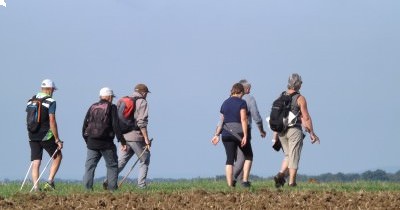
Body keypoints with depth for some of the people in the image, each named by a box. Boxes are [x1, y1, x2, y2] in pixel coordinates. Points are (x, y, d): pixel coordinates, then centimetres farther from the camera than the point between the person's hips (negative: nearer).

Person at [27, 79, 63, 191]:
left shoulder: (31, 101, 10)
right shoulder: (51, 102, -10)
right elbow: (52, 121, -15)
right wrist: (57, 139, -11)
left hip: (33, 136, 5)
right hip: (46, 135, -5)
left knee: (35, 163, 5)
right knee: (58, 156, 13)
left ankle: (35, 187, -3)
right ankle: (50, 181, 1)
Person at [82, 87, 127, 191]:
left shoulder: (92, 107, 11)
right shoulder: (111, 108, -3)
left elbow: (85, 125, 12)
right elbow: (115, 126, -9)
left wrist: (86, 140, 21)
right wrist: (122, 141, -5)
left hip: (91, 142, 4)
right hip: (106, 143, -4)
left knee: (89, 166, 5)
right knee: (112, 165, 7)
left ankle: (88, 187, -3)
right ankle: (112, 187, 2)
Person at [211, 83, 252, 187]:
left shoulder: (225, 103, 12)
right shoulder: (241, 102, -5)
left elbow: (221, 121, 12)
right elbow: (243, 119, -12)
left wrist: (217, 135, 15)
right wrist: (245, 136, -15)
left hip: (226, 134, 5)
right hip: (239, 133, -4)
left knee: (230, 159, 3)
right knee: (248, 156, 13)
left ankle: (230, 185, -6)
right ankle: (245, 181, 2)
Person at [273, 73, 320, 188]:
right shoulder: (300, 98, -7)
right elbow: (306, 118, -8)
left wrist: (275, 133, 16)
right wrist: (312, 133, -1)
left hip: (282, 131, 5)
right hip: (294, 130, -5)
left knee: (288, 155, 18)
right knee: (294, 157, 1)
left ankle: (281, 175, -3)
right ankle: (292, 183, 1)